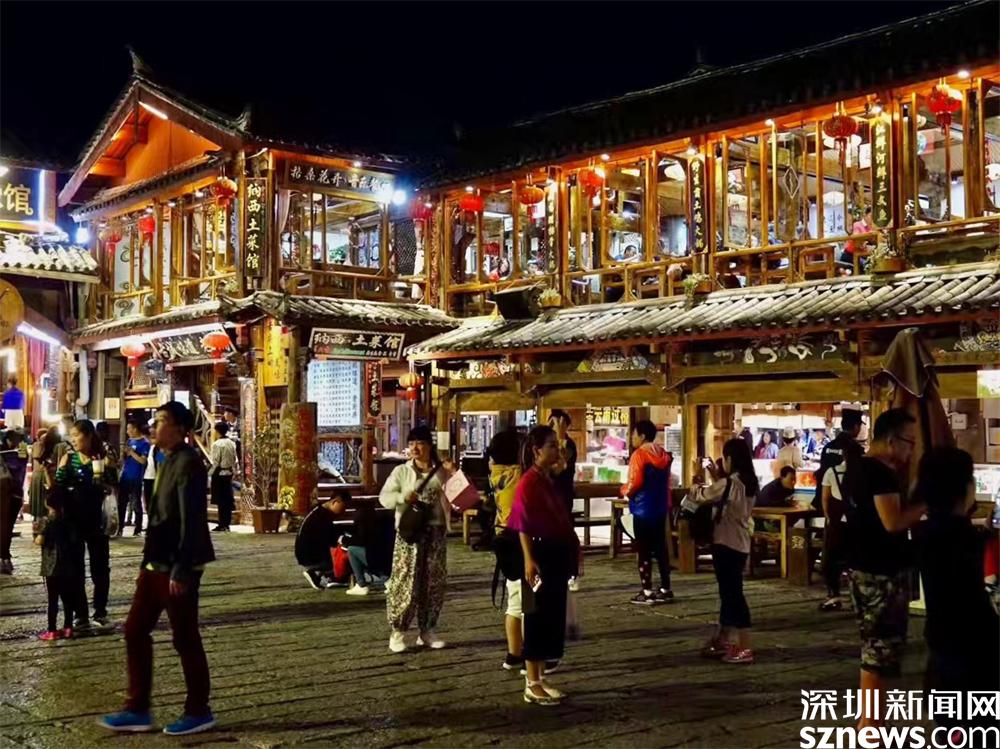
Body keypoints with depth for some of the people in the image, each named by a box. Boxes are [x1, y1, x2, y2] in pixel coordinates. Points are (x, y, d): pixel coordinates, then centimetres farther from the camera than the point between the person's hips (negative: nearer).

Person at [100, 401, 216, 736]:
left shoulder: (188, 463, -16)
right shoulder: (168, 461, 14)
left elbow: (191, 521, -22)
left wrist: (181, 570, -23)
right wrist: (149, 560, 19)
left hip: (176, 568, -10)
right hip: (156, 564, 10)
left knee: (185, 640, 1)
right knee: (135, 632, 11)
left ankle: (198, 712, 15)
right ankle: (137, 710, 20)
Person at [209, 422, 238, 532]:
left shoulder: (217, 444, -13)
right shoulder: (232, 444, 4)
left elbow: (215, 462, -14)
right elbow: (234, 460, 7)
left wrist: (212, 473, -4)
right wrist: (232, 471, 15)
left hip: (219, 474, -6)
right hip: (229, 473, 6)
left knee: (220, 500, -2)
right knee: (228, 500, 9)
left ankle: (222, 525, -1)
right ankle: (227, 524, 13)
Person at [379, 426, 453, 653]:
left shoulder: (441, 472, 9)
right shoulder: (401, 471, 2)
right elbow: (384, 497, -3)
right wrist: (403, 497, -22)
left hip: (435, 532, 3)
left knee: (434, 583, 7)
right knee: (405, 582, -6)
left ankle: (427, 630, 19)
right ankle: (398, 632, 2)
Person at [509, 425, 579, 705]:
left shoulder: (551, 480, 13)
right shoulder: (528, 482, -14)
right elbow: (523, 525, -19)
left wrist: (572, 546, 15)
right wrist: (528, 559, -25)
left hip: (557, 554, 9)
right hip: (540, 554, -9)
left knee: (554, 616, 12)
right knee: (538, 617, -3)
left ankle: (541, 677, 21)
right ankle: (532, 685, 4)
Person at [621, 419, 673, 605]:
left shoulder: (639, 454, -13)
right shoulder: (663, 455, 11)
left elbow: (635, 483, -19)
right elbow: (666, 482, 14)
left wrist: (624, 491, 0)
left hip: (643, 509, -8)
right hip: (660, 508, 8)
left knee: (643, 550, -3)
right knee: (660, 548, 12)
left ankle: (646, 592, -2)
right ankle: (665, 589, 15)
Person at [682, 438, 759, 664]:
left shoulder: (729, 483, -19)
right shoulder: (748, 483, 7)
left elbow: (701, 496, -10)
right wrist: (716, 478, 14)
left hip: (727, 544, -9)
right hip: (740, 544, 9)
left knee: (733, 594, -5)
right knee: (729, 592, 17)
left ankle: (744, 649, -4)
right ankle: (722, 641, 27)